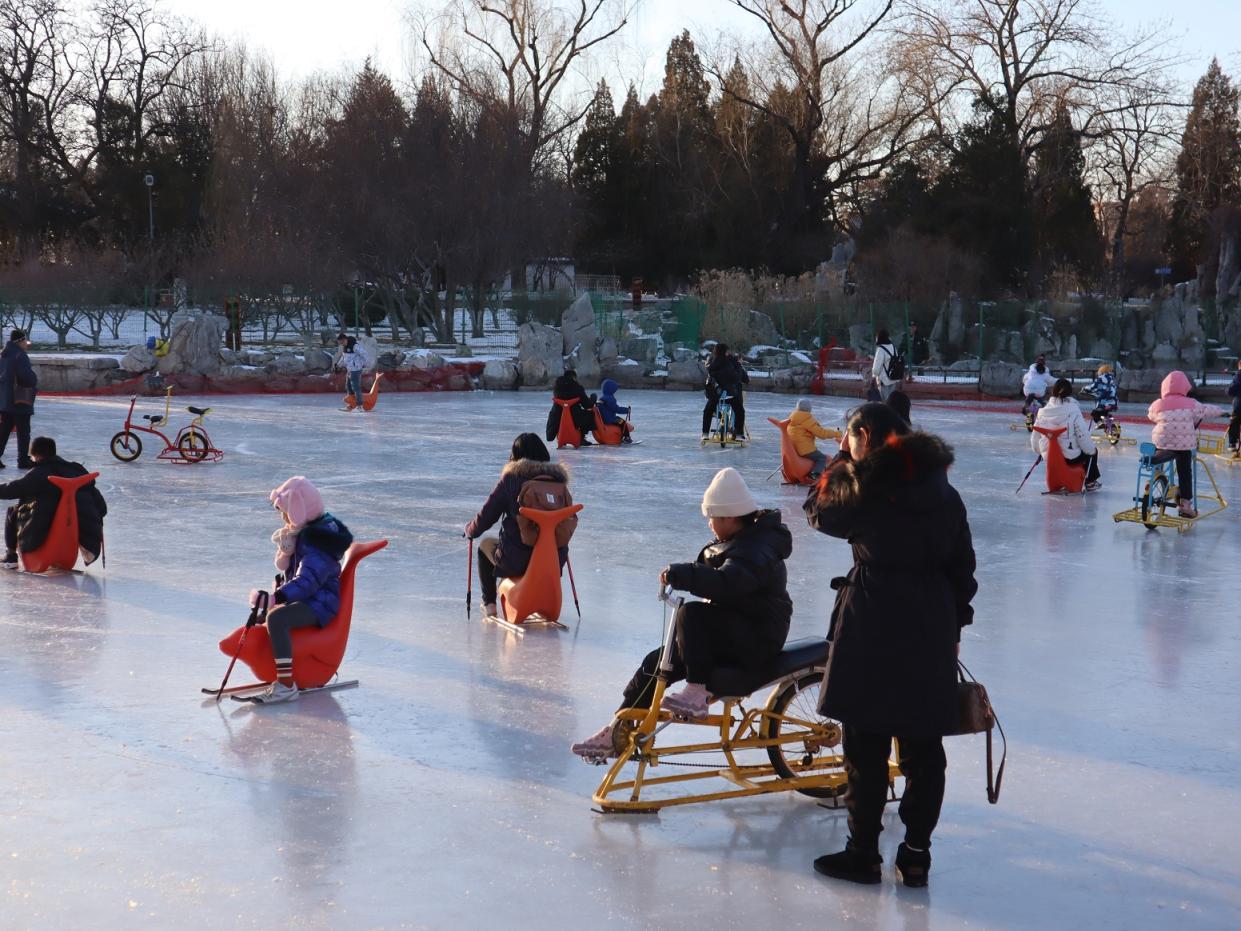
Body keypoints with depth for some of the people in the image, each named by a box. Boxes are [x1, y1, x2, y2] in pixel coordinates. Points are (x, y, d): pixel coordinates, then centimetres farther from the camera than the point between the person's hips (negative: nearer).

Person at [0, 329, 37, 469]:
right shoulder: (20, 356, -17)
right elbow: (28, 378, -25)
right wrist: (35, 379, -4)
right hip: (20, 400, -8)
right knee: (23, 432, 1)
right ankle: (23, 460, 5)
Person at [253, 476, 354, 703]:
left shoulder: (318, 539, -23)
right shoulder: (304, 531, 10)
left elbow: (307, 581, -33)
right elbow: (285, 567, 23)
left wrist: (275, 598, -41)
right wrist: (286, 550, 4)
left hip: (319, 602, -11)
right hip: (306, 599, 11)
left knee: (276, 618, -36)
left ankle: (286, 685, -35)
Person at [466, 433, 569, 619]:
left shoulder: (511, 478, -8)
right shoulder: (557, 478, 1)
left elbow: (486, 517, -3)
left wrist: (470, 530, 19)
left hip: (516, 561, -3)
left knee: (485, 545, 31)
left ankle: (489, 604, 30)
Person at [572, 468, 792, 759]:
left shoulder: (756, 550, -20)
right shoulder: (738, 541, 14)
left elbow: (725, 583, -38)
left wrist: (680, 574, -34)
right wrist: (680, 576, 3)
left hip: (756, 640, -10)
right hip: (732, 635, 10)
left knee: (692, 613, -31)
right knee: (657, 662, 3)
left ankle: (697, 696, -26)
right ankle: (616, 734, 11)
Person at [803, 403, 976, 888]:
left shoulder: (866, 488, -10)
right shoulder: (944, 492, 8)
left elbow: (819, 510, 8)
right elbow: (963, 566, 12)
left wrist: (842, 460, 15)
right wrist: (954, 625, 20)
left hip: (874, 629, -6)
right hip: (933, 628, 6)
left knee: (867, 744, 3)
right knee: (923, 746, 10)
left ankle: (863, 851, 9)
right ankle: (916, 853, 16)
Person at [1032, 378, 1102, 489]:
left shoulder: (1042, 412, -1)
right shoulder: (1074, 410, -14)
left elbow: (1035, 437, 5)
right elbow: (1083, 436, -13)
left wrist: (1041, 451, 24)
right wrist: (1091, 449, 6)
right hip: (1070, 458, -5)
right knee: (1092, 452, 28)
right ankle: (1090, 481, 29)